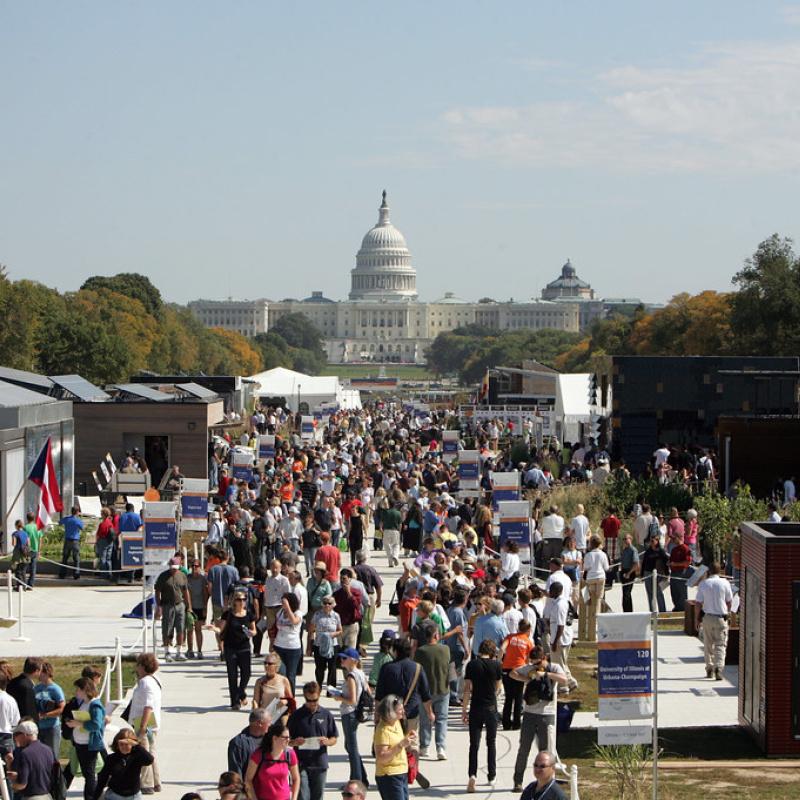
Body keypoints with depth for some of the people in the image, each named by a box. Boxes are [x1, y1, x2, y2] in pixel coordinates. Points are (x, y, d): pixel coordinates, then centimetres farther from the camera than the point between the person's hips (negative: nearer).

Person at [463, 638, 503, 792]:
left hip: (476, 708, 0)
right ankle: (492, 777, 18)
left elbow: (467, 689, -6)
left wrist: (464, 710, 0)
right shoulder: (496, 665, -5)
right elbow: (497, 688, 9)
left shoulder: (472, 665, -6)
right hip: (491, 707, 1)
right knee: (491, 743, 14)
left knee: (474, 744, 3)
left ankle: (472, 774, -13)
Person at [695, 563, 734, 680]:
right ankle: (718, 667, -18)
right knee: (720, 645, 0)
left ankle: (709, 669, 20)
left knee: (708, 645, 14)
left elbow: (699, 603, -2)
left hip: (707, 617, 2)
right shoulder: (725, 583, -6)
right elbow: (729, 601, 1)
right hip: (721, 617, -2)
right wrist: (728, 613, 19)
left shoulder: (703, 584, -2)